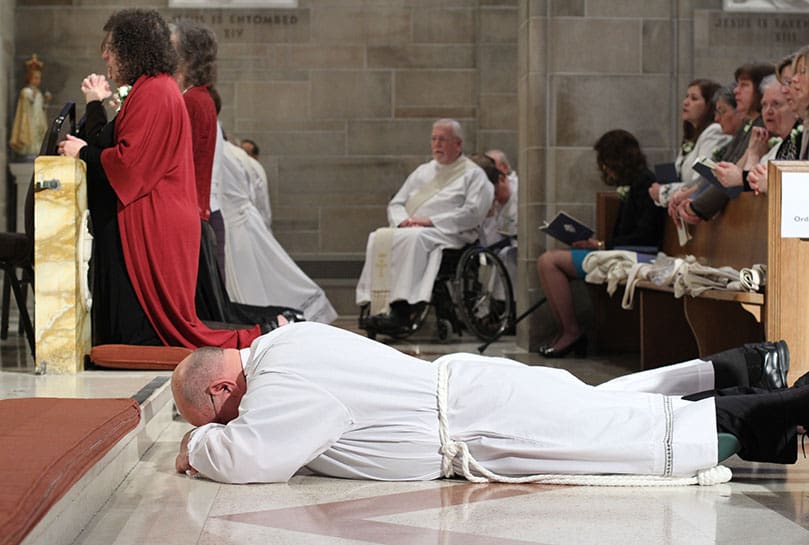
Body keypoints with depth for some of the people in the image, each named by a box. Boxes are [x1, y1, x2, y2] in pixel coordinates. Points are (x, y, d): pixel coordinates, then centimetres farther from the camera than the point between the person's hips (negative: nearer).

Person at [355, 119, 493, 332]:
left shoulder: (473, 174, 9)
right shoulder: (423, 171, 28)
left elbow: (473, 213, -7)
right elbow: (395, 204, 24)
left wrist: (431, 221, -13)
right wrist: (403, 220, -2)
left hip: (448, 234, -6)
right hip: (409, 229, 6)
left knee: (411, 238, -37)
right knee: (379, 237, -25)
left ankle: (401, 309, -42)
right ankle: (377, 306, -33)